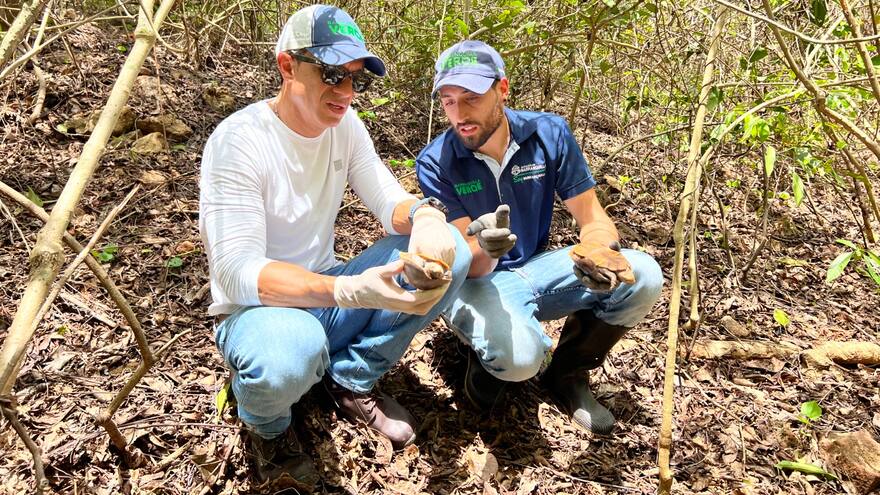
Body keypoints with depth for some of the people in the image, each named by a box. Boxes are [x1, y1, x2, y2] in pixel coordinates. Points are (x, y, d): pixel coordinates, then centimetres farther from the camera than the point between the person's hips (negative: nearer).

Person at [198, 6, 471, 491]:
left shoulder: (344, 124, -2)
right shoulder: (239, 140, -21)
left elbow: (389, 201, -2)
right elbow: (236, 272, -28)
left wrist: (425, 215, -28)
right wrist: (350, 291, -43)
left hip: (324, 294, 6)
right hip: (257, 311, -6)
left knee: (449, 252, -12)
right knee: (292, 350, -42)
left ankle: (352, 380, 4)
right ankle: (265, 424, -2)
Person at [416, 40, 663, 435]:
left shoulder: (549, 134, -10)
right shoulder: (435, 163, -17)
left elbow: (592, 217, -6)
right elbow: (467, 264, -19)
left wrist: (596, 250, -31)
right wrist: (482, 247, -45)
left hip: (535, 268, 4)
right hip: (477, 281, -4)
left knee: (642, 277, -19)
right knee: (517, 356, -36)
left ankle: (567, 375, 5)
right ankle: (487, 361, 5)